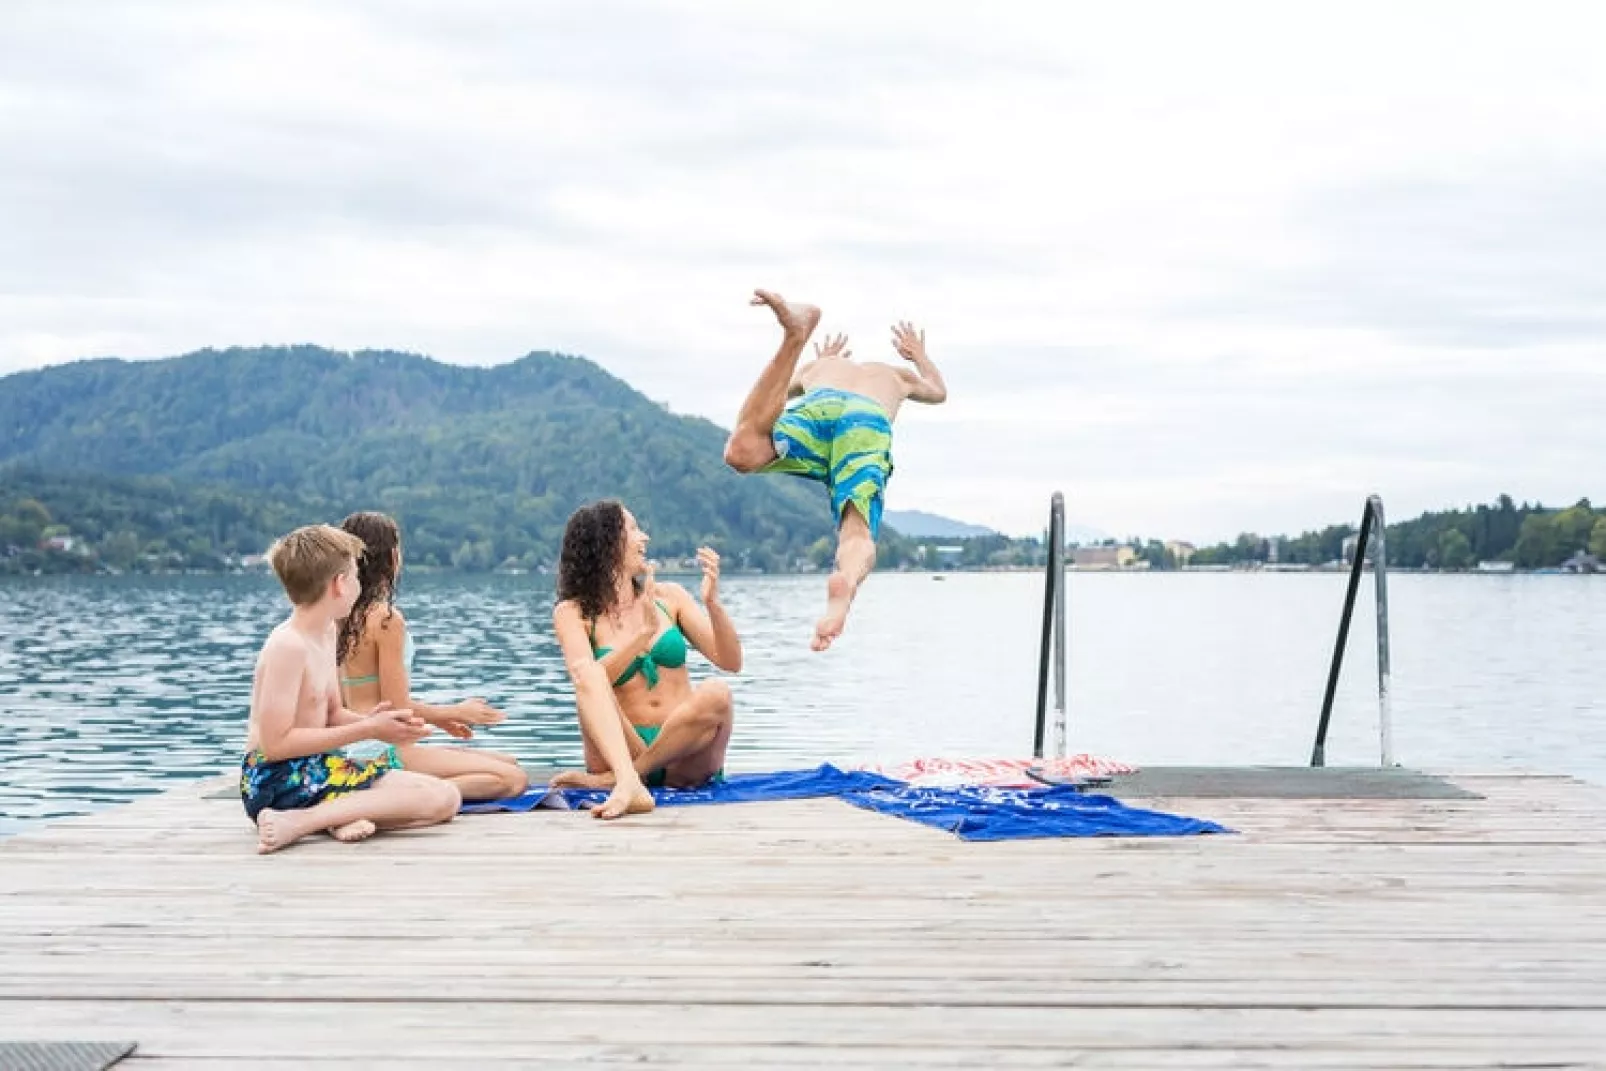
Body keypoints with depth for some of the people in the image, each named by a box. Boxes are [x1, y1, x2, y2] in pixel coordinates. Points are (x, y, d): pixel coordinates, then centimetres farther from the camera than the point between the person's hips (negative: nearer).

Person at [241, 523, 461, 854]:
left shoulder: (326, 631, 13)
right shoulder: (288, 645, -17)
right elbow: (275, 743, -21)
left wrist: (368, 721, -5)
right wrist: (367, 730, -18)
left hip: (317, 768, 9)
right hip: (277, 780, -9)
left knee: (447, 799, -1)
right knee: (437, 798, -21)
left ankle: (344, 817, -16)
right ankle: (296, 822, -25)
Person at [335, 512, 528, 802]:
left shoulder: (343, 618, 12)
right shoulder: (387, 618, -15)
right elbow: (397, 707, -16)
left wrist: (437, 716, 22)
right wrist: (457, 711, 0)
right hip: (384, 753, -9)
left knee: (509, 764, 13)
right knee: (514, 780, -17)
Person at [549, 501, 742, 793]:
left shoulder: (669, 596, 11)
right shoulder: (573, 612, 4)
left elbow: (730, 662, 4)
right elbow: (586, 679, -15)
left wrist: (712, 603, -12)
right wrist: (644, 633, -23)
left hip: (683, 755, 3)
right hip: (622, 752, -2)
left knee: (716, 693, -28)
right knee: (589, 673, -26)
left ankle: (613, 780, -24)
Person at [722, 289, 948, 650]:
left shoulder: (820, 366, 47)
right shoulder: (895, 374, 48)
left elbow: (783, 391, 66)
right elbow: (939, 393, 68)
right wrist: (920, 355, 85)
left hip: (815, 405, 0)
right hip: (870, 421, 0)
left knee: (742, 452, -29)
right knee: (858, 536, -16)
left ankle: (796, 333, -38)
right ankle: (847, 581, -54)